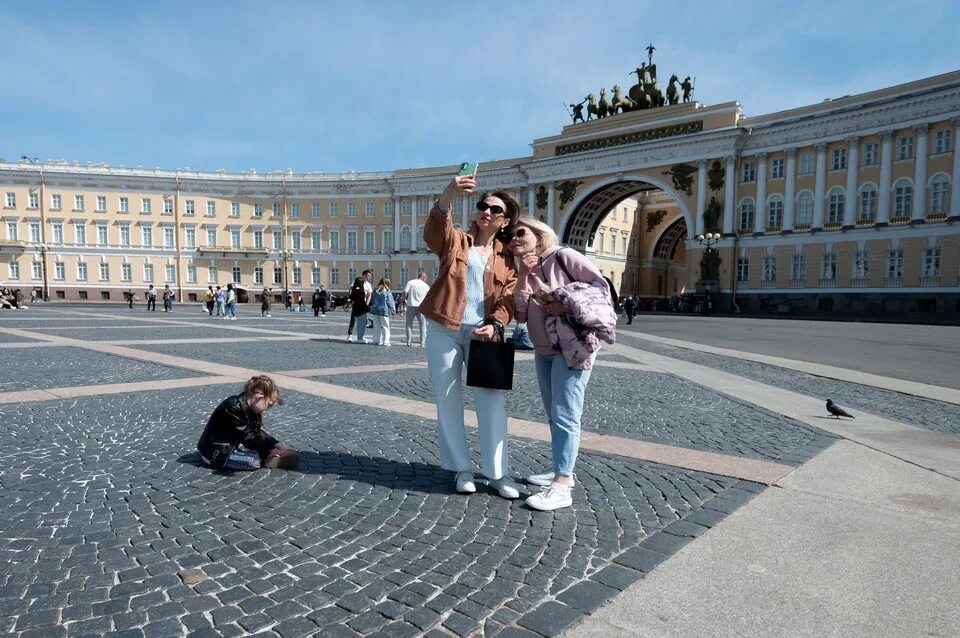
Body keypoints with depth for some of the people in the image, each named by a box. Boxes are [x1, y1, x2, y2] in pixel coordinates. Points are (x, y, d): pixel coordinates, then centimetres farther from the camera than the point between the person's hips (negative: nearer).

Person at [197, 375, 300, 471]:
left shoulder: (252, 408, 2)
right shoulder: (234, 409, -26)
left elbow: (259, 433, 4)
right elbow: (247, 438, -22)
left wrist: (278, 445, -8)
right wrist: (267, 452, -15)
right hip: (215, 453, -10)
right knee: (254, 461, -27)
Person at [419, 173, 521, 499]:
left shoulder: (507, 256, 11)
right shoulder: (456, 241, 6)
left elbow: (508, 296, 3)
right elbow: (433, 230, -17)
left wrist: (494, 325, -16)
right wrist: (447, 197, -36)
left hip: (482, 333, 1)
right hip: (445, 330, 0)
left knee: (492, 401, -1)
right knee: (448, 400, 3)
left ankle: (499, 474, 10)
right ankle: (462, 469, 17)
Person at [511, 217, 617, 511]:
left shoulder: (564, 257, -8)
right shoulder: (526, 272, 12)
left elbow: (602, 287, -10)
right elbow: (521, 314, -2)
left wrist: (567, 306, -18)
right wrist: (524, 276, -10)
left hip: (573, 347, -8)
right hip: (543, 351, 8)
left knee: (565, 415, -10)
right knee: (554, 415, 14)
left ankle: (562, 488, -9)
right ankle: (562, 471, 27)